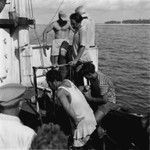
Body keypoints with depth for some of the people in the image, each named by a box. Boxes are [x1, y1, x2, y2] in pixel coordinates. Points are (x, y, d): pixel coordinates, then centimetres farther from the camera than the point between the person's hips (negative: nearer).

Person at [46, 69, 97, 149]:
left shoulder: (60, 92, -19)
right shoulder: (67, 81, 4)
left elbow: (68, 108, -31)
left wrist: (75, 121, -20)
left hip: (82, 121, -9)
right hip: (90, 115, 9)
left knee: (77, 146, 3)